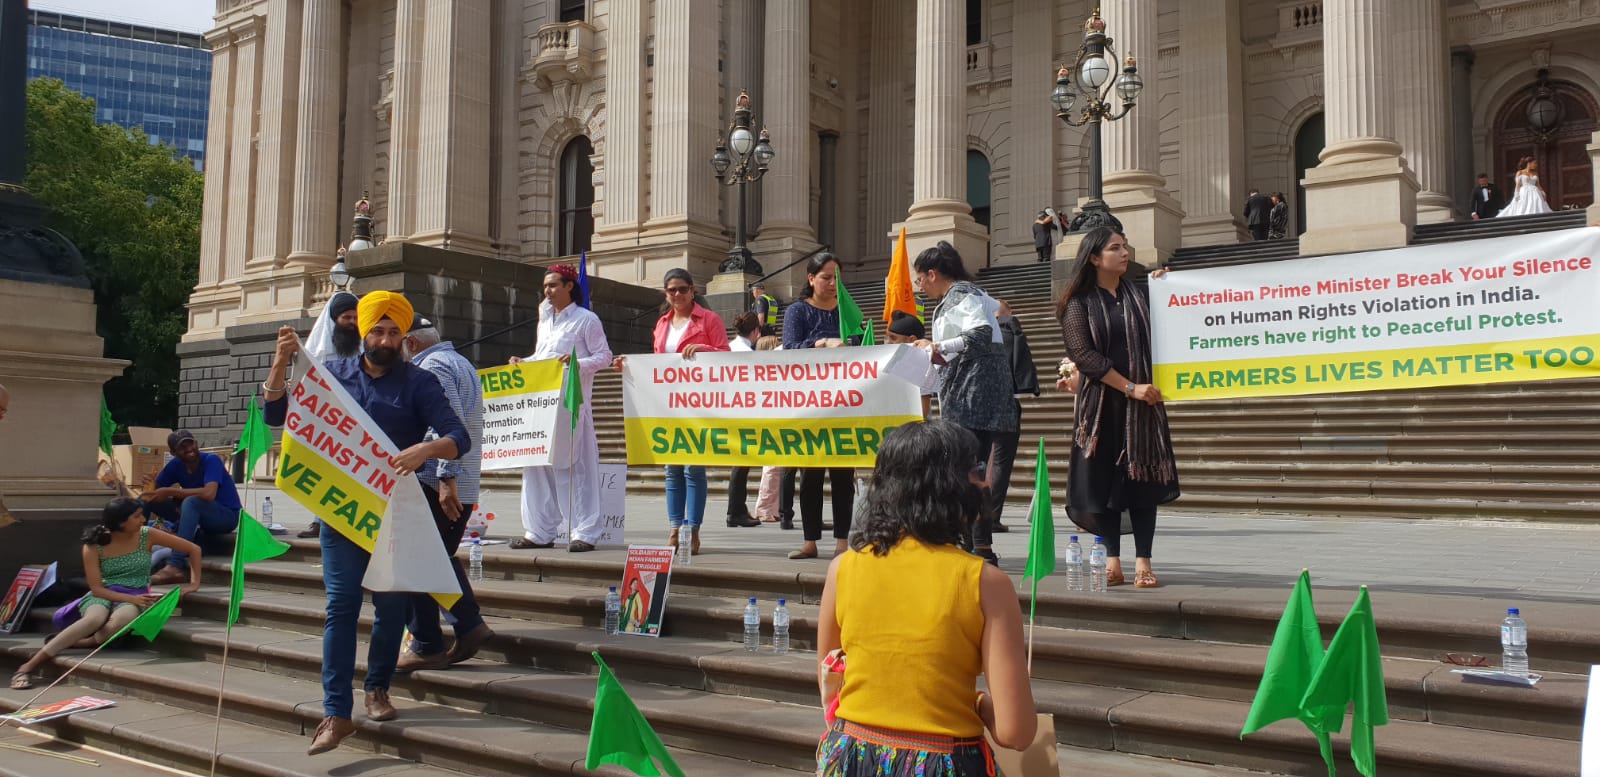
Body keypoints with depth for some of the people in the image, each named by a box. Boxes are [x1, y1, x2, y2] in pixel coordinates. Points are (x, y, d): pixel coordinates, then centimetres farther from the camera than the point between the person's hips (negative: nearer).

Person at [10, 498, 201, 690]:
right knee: (95, 618, -38)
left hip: (135, 597, 1)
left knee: (125, 617, -40)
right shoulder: (94, 546, -5)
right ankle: (28, 666, -36)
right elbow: (96, 588, -8)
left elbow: (194, 549, 2)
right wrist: (131, 598, -20)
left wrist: (194, 583, 0)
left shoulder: (147, 535, -3)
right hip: (104, 595, 0)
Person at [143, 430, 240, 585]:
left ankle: (175, 566, -40)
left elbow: (209, 494, -33)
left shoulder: (211, 460, -18)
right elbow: (153, 490, 2)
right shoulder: (176, 465, -1)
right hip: (196, 516, 7)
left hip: (227, 516, -7)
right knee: (148, 499, -5)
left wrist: (169, 492, -28)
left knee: (191, 501, -36)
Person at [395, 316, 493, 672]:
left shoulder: (432, 366, -9)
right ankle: (470, 625, 11)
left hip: (433, 483, -10)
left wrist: (446, 478, -25)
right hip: (465, 488, 10)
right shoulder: (462, 363, 21)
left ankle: (427, 647, 4)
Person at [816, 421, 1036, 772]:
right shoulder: (985, 583, -14)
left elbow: (829, 689, 7)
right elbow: (1015, 731, -15)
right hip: (944, 763, -2)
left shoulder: (843, 568, -6)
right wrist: (976, 700, 3)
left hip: (849, 759, 2)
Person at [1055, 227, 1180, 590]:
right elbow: (1084, 354, -9)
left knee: (1143, 476, -1)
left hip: (1144, 399, 3)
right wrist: (1130, 388, -14)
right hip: (1102, 402, -2)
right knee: (1105, 477, 0)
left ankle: (1143, 560, 1)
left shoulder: (1139, 295, 12)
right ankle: (1112, 560, 8)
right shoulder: (1079, 303, 1)